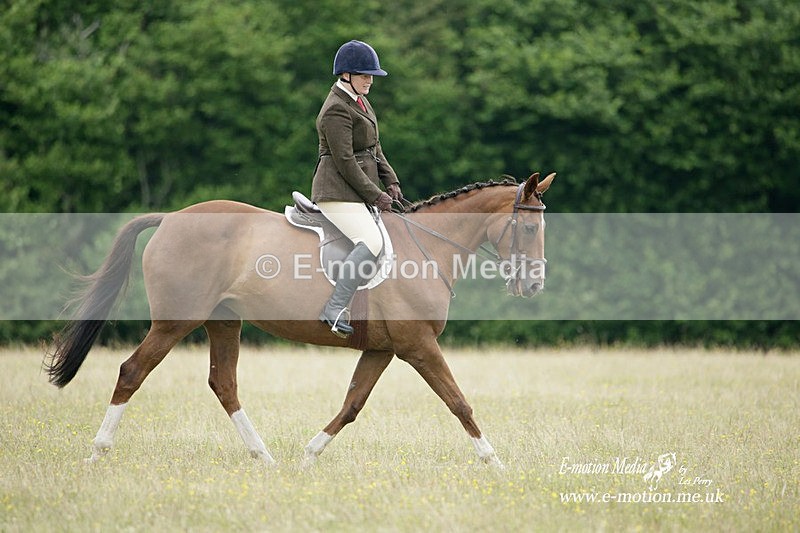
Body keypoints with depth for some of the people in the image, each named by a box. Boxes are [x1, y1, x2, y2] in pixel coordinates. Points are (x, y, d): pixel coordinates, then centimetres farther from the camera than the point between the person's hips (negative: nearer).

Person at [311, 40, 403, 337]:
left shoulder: (359, 101, 17)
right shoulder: (336, 110, -15)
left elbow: (374, 149, 21)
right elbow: (345, 161, -19)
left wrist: (390, 182, 7)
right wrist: (375, 195, -15)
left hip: (359, 191, 11)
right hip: (338, 192, -11)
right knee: (372, 242, -28)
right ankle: (335, 310, -30)